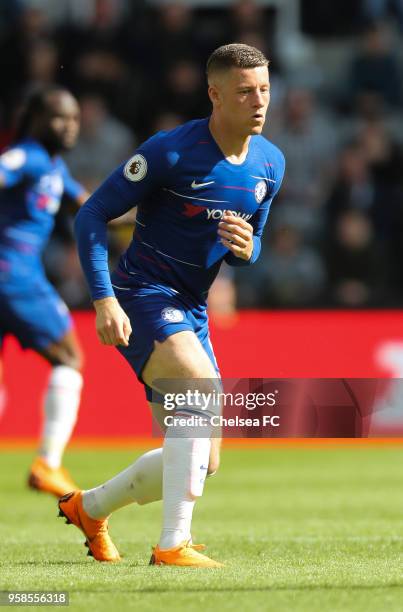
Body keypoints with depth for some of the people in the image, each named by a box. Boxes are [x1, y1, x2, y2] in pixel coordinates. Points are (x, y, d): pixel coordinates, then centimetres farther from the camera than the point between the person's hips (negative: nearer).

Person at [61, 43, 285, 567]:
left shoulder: (270, 164, 4)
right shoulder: (171, 152, -17)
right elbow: (92, 216, -14)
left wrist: (246, 249, -9)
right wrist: (103, 299, -24)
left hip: (191, 312, 8)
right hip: (141, 297, -7)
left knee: (202, 461, 8)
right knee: (202, 390, -33)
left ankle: (89, 508, 33)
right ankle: (173, 545, -29)